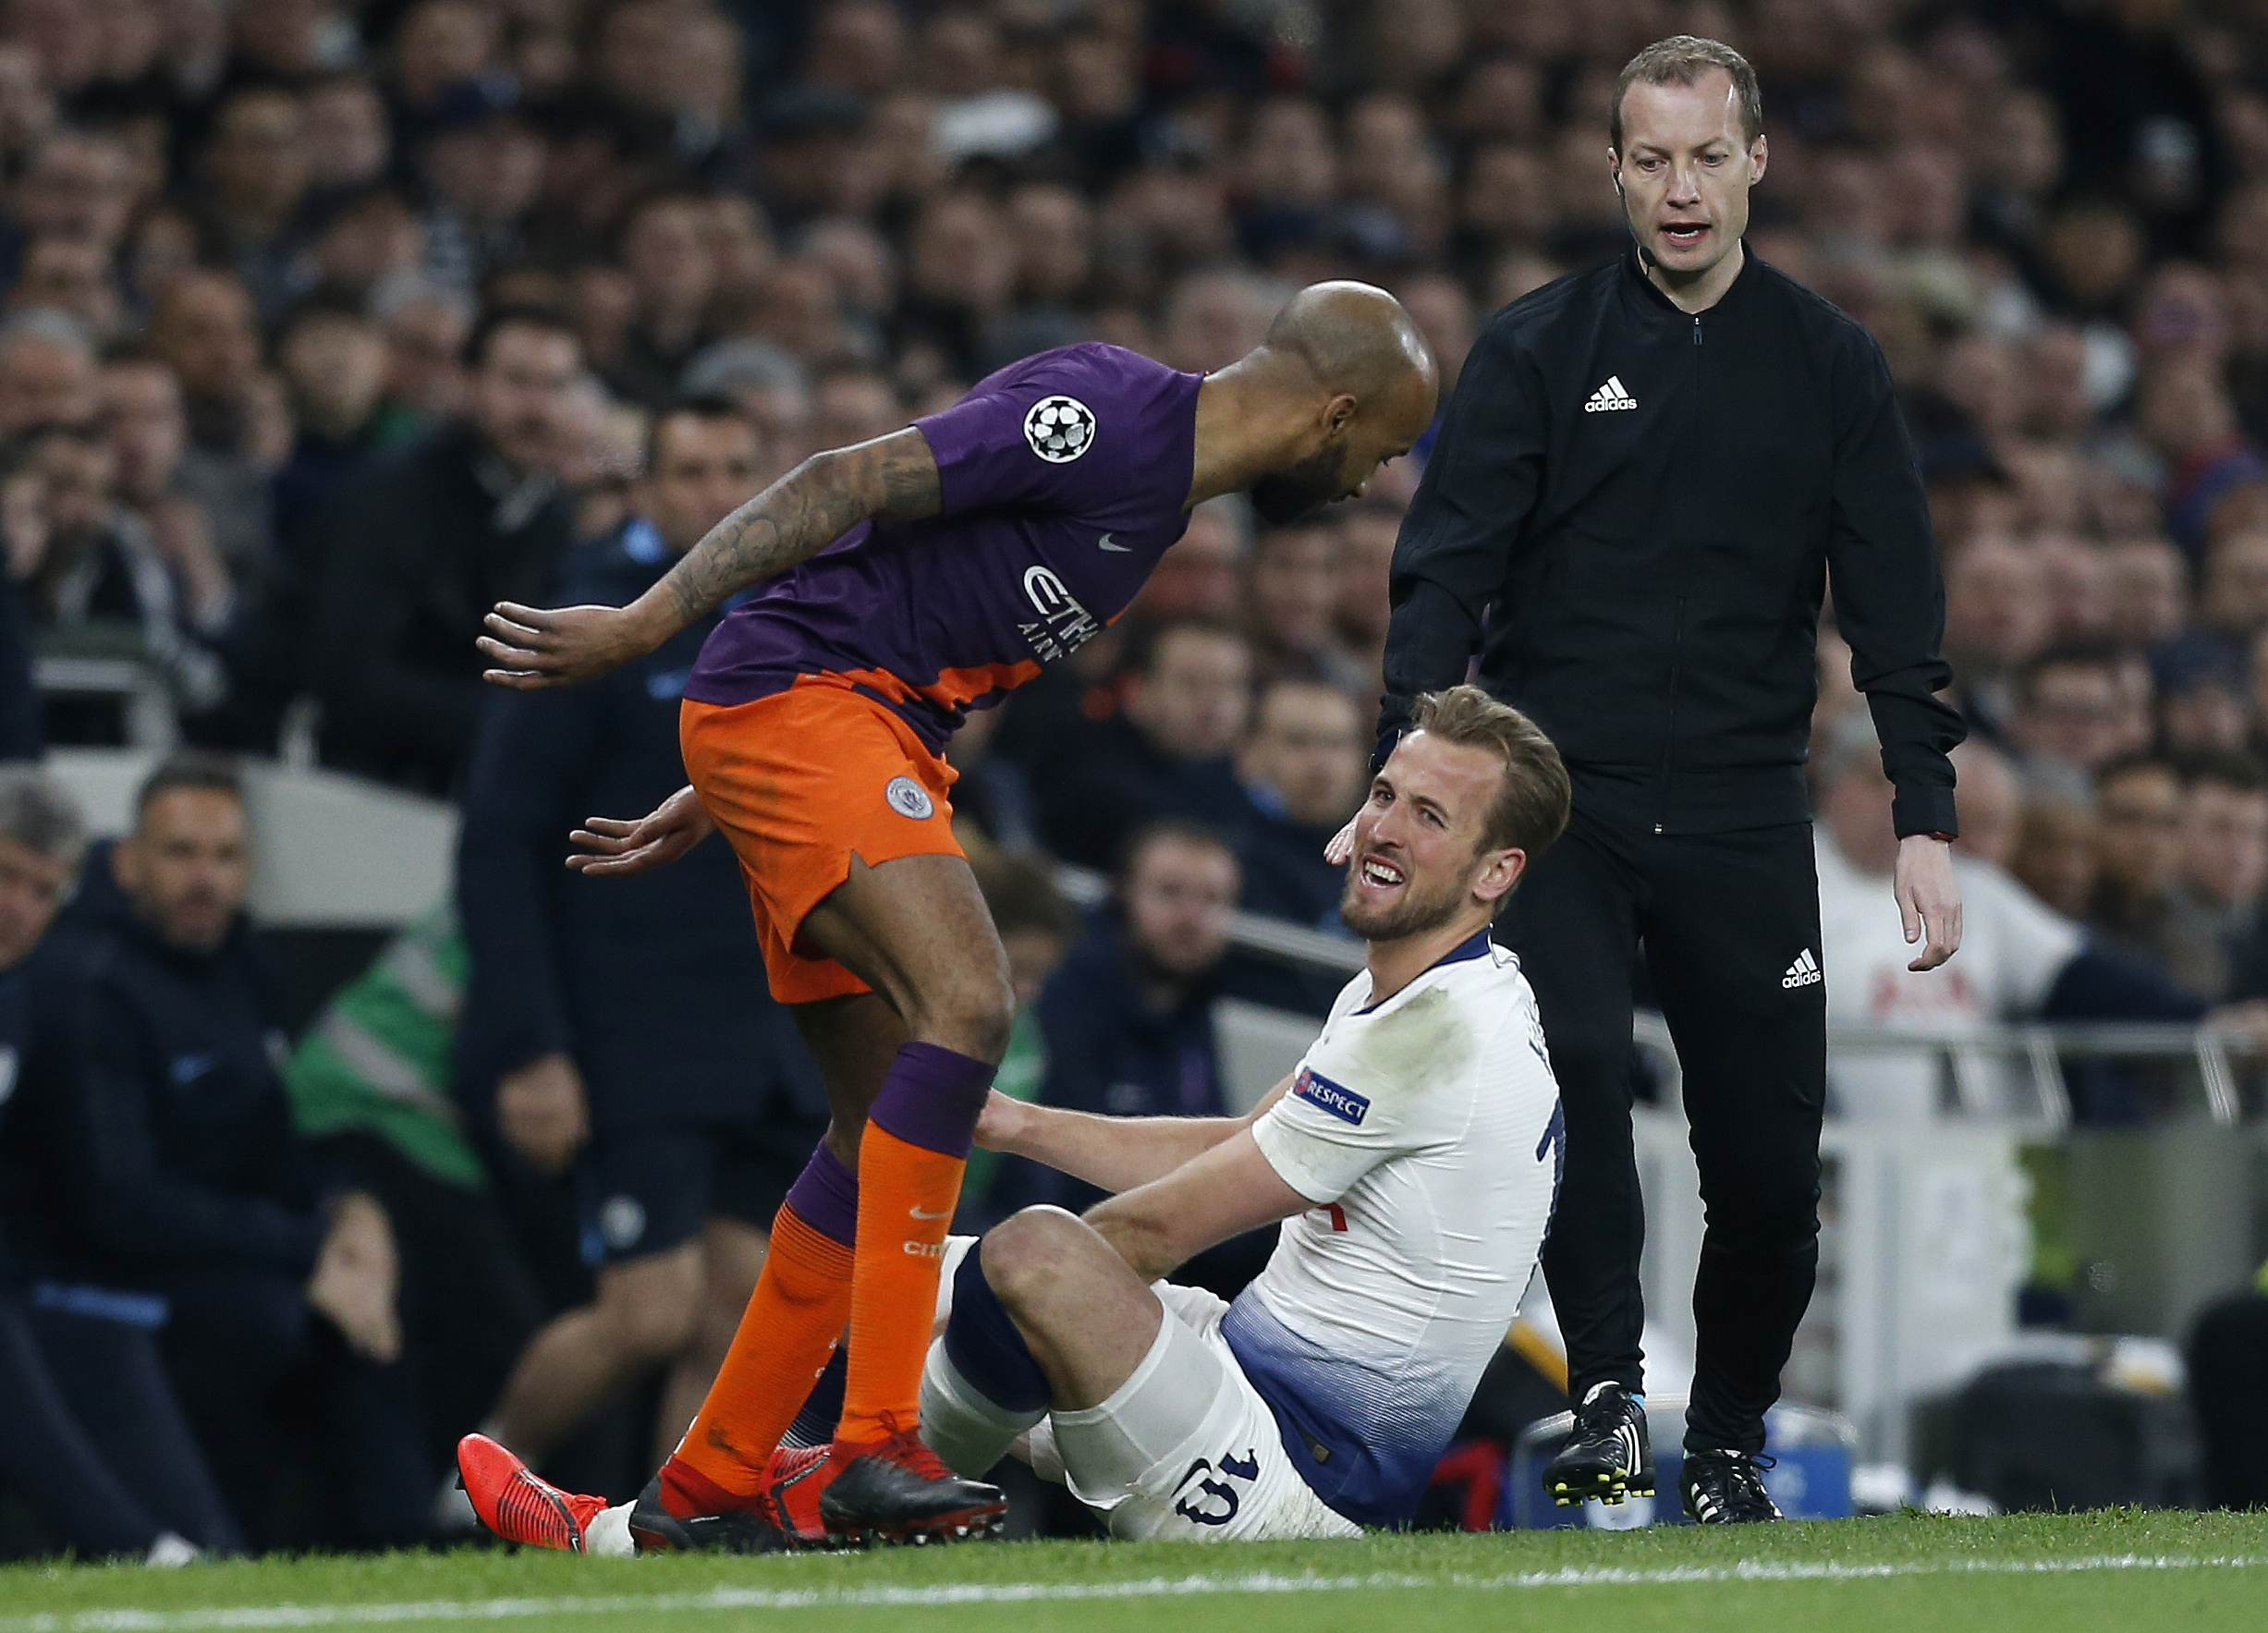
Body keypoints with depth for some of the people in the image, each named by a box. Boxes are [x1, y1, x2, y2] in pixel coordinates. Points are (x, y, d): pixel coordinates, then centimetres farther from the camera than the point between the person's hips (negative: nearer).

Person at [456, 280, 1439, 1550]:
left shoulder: (1166, 490, 18)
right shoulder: (1111, 417, -14)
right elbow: (849, 484, -18)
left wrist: (720, 797, 24)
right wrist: (646, 624, -21)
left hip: (874, 736, 10)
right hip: (792, 696, -10)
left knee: (888, 1128, 9)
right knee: (967, 1003, -25)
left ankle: (705, 1490, 15)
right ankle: (880, 1446, -27)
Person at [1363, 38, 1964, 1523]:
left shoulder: (1831, 367, 8)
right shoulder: (1538, 350, 3)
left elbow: (1897, 611, 8)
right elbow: (1446, 570, 0)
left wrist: (1927, 822, -1)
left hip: (1743, 815, 2)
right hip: (1558, 797, -1)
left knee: (1769, 1151, 1)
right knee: (1572, 1068, -24)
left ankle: (1728, 1445, 19)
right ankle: (1606, 1386, -15)